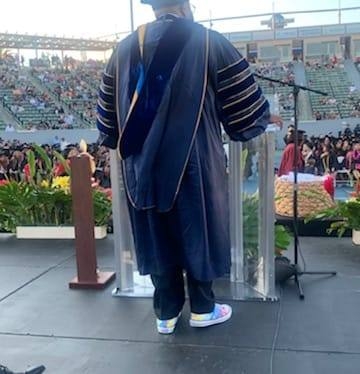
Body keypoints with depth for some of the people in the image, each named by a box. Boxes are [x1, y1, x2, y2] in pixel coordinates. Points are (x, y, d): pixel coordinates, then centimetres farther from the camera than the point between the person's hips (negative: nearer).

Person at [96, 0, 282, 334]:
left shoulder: (124, 49, 8)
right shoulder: (207, 41, -4)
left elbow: (109, 107, 15)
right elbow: (241, 91, 4)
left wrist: (119, 141, 31)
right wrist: (263, 116, 22)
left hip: (143, 163, 4)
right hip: (192, 159, -4)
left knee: (156, 235, 12)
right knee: (198, 229, 10)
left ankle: (166, 313, 22)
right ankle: (202, 309, 23)